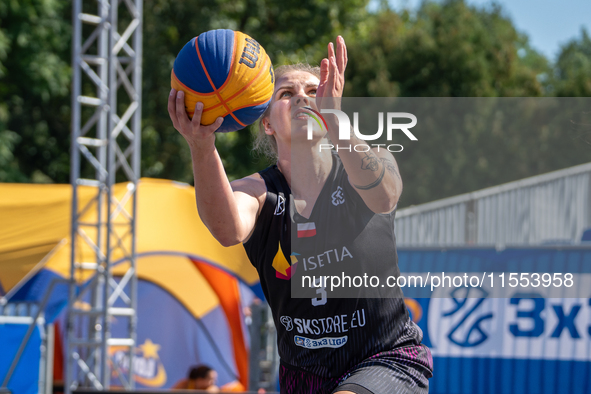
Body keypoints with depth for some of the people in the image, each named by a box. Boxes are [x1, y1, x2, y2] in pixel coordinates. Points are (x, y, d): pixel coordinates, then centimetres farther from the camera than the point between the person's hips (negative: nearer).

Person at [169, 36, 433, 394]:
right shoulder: (258, 190, -6)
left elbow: (383, 195, -35)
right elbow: (230, 230, -32)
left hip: (388, 360, -3)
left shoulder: (353, 177, -8)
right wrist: (202, 148, -51)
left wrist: (336, 123, -53)